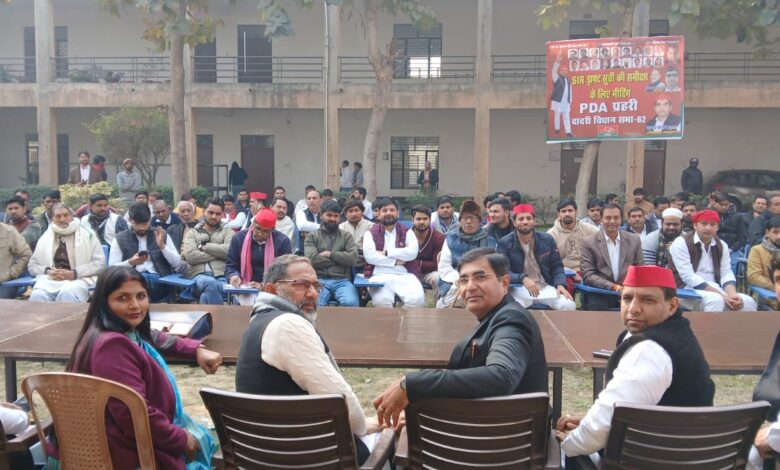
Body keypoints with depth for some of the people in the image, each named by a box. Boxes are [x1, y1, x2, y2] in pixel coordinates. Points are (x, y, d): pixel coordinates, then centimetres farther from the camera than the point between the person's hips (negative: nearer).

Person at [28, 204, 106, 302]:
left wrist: (74, 273, -12)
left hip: (78, 279, -3)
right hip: (49, 280, 3)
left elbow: (100, 263, 1)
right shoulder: (45, 237, 18)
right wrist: (48, 271, -4)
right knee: (37, 296, -32)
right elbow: (32, 265, 20)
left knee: (67, 295, -38)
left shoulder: (87, 235, 8)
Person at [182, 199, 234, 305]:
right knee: (210, 283, -36)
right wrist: (218, 254, 0)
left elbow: (229, 251, -4)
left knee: (206, 295, -35)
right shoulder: (192, 232, 19)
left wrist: (203, 246, 2)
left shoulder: (227, 231, 19)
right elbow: (190, 256, -1)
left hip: (221, 275, 0)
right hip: (198, 275, 0)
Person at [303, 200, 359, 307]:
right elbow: (312, 259, -3)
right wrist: (341, 260, 1)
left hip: (342, 281, 1)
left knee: (351, 303, -31)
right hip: (319, 281, -1)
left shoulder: (346, 236, 18)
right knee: (315, 305, -33)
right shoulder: (312, 237, 14)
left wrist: (330, 254, 0)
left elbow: (353, 258, 2)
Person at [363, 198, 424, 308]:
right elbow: (369, 256, -6)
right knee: (381, 299, -33)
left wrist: (386, 253, -7)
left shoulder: (407, 232, 13)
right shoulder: (371, 233, 11)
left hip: (405, 275, 1)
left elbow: (413, 252, -5)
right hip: (380, 275, -1)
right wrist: (395, 262, -7)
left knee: (417, 299, -27)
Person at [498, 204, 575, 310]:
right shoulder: (504, 243, -4)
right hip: (519, 288, -3)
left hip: (545, 286, 4)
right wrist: (523, 279, -28)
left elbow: (557, 266, 10)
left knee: (569, 305, -22)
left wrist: (560, 284, -10)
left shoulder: (547, 239, 6)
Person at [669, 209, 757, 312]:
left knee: (748, 302, -15)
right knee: (716, 300, -33)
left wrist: (732, 294, -20)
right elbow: (689, 277, -17)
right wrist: (722, 295, -22)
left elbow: (726, 274, 4)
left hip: (714, 289, 6)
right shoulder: (681, 243, -8)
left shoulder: (722, 246, 12)